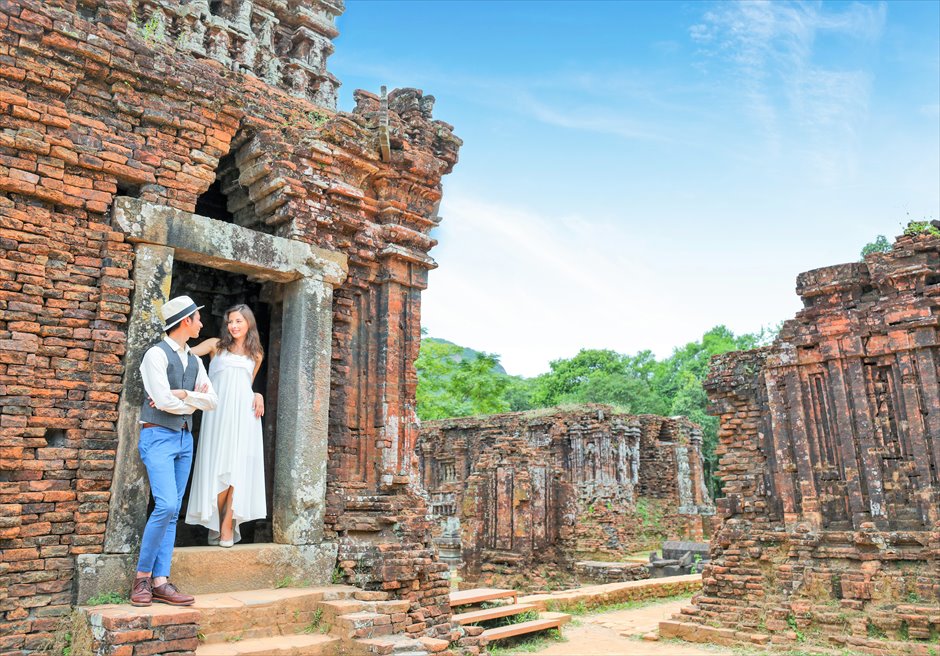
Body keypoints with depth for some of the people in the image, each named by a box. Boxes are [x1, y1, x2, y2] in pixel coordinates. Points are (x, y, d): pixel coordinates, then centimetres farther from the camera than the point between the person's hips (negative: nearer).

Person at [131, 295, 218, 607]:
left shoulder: (194, 361, 15)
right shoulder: (156, 354, -7)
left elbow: (212, 401, 8)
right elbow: (164, 401, -16)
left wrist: (181, 394, -7)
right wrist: (193, 400, 0)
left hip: (185, 438, 7)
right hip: (158, 436, -7)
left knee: (173, 511, 4)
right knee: (165, 505, -17)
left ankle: (160, 582, 7)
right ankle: (142, 576, -1)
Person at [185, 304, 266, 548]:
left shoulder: (256, 354, 19)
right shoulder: (216, 345, 10)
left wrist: (258, 395, 5)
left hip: (244, 413, 2)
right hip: (218, 412, -2)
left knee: (239, 467, -6)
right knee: (218, 467, -5)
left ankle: (227, 526, -3)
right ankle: (218, 526, 6)